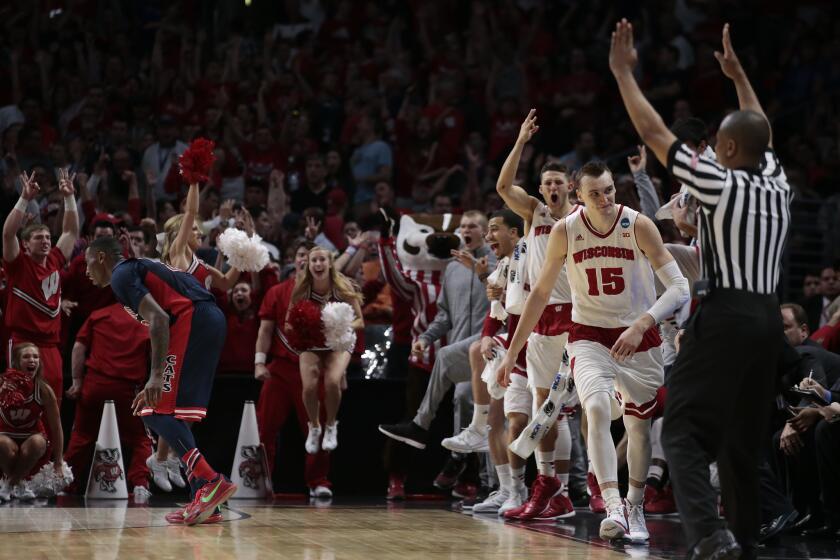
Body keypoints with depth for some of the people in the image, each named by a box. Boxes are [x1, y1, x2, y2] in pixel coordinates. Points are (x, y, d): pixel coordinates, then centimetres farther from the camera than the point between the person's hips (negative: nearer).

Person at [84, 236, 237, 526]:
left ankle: (211, 481, -21)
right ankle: (202, 502, 8)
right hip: (212, 319, 10)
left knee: (156, 412, -8)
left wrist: (156, 375, -21)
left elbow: (158, 318, -15)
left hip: (192, 320, -10)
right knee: (171, 411, 14)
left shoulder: (122, 275, 0)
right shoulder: (143, 269, 31)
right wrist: (156, 384, 35)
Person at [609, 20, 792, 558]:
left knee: (684, 432, -7)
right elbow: (761, 135, 31)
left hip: (724, 316, -7)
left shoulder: (720, 184, -8)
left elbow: (654, 132, -4)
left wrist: (623, 71, 5)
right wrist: (738, 75, 40)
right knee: (744, 440, 16)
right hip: (769, 319, 7)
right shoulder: (778, 186, 10)